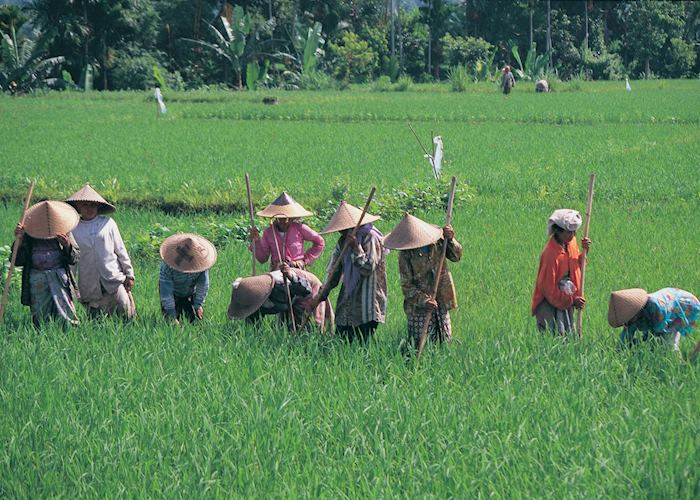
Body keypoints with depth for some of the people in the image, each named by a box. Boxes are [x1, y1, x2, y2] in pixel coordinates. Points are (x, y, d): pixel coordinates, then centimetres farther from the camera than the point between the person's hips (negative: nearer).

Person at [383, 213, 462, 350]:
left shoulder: (438, 241, -4)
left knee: (445, 342, 8)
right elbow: (406, 285, -11)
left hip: (441, 302, 3)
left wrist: (450, 240, -15)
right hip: (419, 307, -3)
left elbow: (456, 257, 4)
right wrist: (424, 301, -22)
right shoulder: (405, 255, -12)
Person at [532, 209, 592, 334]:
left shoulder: (571, 242, 0)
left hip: (567, 299, 8)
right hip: (549, 302, -8)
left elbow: (577, 265, 17)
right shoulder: (551, 253, -24)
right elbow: (549, 287, -20)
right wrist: (571, 300, -18)